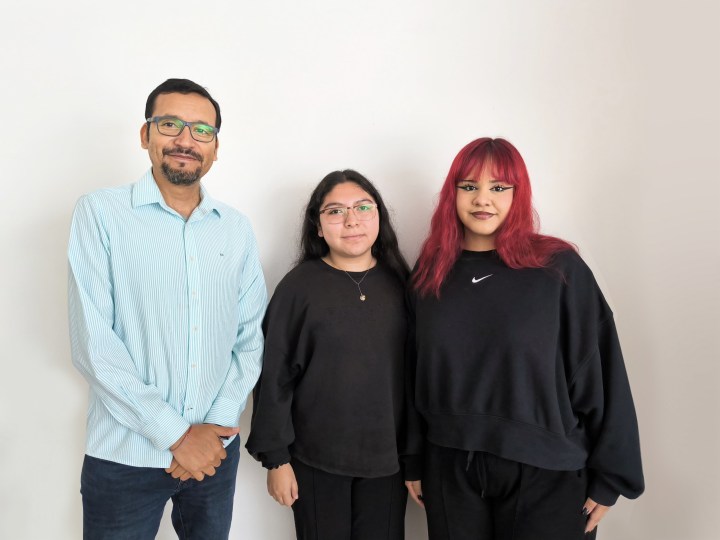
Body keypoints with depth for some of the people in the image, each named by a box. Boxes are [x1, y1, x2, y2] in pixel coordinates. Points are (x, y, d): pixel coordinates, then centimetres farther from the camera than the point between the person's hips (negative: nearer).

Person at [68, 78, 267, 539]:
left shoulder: (237, 228, 4)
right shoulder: (101, 212, -7)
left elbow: (251, 336, 4)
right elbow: (93, 343, -13)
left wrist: (219, 423, -7)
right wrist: (175, 434, -14)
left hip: (216, 450, 3)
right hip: (125, 457, -3)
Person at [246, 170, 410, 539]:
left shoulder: (400, 283, 0)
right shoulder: (299, 285, -9)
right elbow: (274, 377, -6)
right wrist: (276, 457, -6)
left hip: (388, 457, 3)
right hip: (316, 459, -2)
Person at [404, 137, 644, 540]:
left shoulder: (560, 269, -9)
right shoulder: (429, 275, 1)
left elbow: (601, 375, -6)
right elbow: (414, 376, 6)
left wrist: (609, 476, -4)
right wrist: (413, 462, 8)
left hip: (546, 476, -2)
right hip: (451, 472, 3)